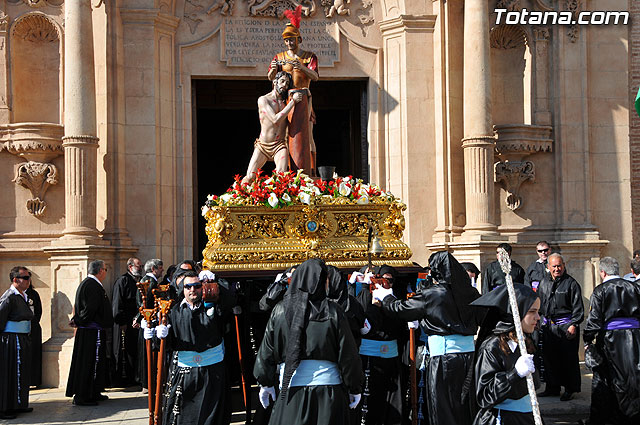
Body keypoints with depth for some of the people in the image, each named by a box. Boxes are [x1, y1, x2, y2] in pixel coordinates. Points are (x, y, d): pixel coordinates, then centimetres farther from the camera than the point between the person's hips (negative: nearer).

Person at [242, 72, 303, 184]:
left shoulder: (286, 101, 11)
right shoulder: (263, 100, -3)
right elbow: (275, 120, -17)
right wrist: (293, 102, -15)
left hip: (279, 145, 2)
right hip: (262, 145, -2)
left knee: (282, 175, -28)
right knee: (249, 177, -12)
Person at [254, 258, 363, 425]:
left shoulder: (280, 310, 0)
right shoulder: (333, 312, -4)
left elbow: (267, 350, 6)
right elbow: (348, 354, -3)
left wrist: (266, 384, 18)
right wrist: (355, 389, 8)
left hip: (292, 389, 1)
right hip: (329, 389, -1)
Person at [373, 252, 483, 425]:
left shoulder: (432, 294, -8)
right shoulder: (470, 292, 4)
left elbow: (401, 309, 1)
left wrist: (385, 296, 18)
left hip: (444, 356, -5)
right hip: (468, 354, 5)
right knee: (464, 406, 14)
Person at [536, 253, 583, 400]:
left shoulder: (571, 283, -5)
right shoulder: (544, 283, 12)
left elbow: (578, 307, -7)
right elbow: (539, 304, 22)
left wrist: (573, 324, -15)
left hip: (566, 326, -5)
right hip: (548, 326, 6)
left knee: (568, 358, -3)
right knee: (549, 357, 9)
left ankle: (570, 389, 7)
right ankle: (552, 387, 21)